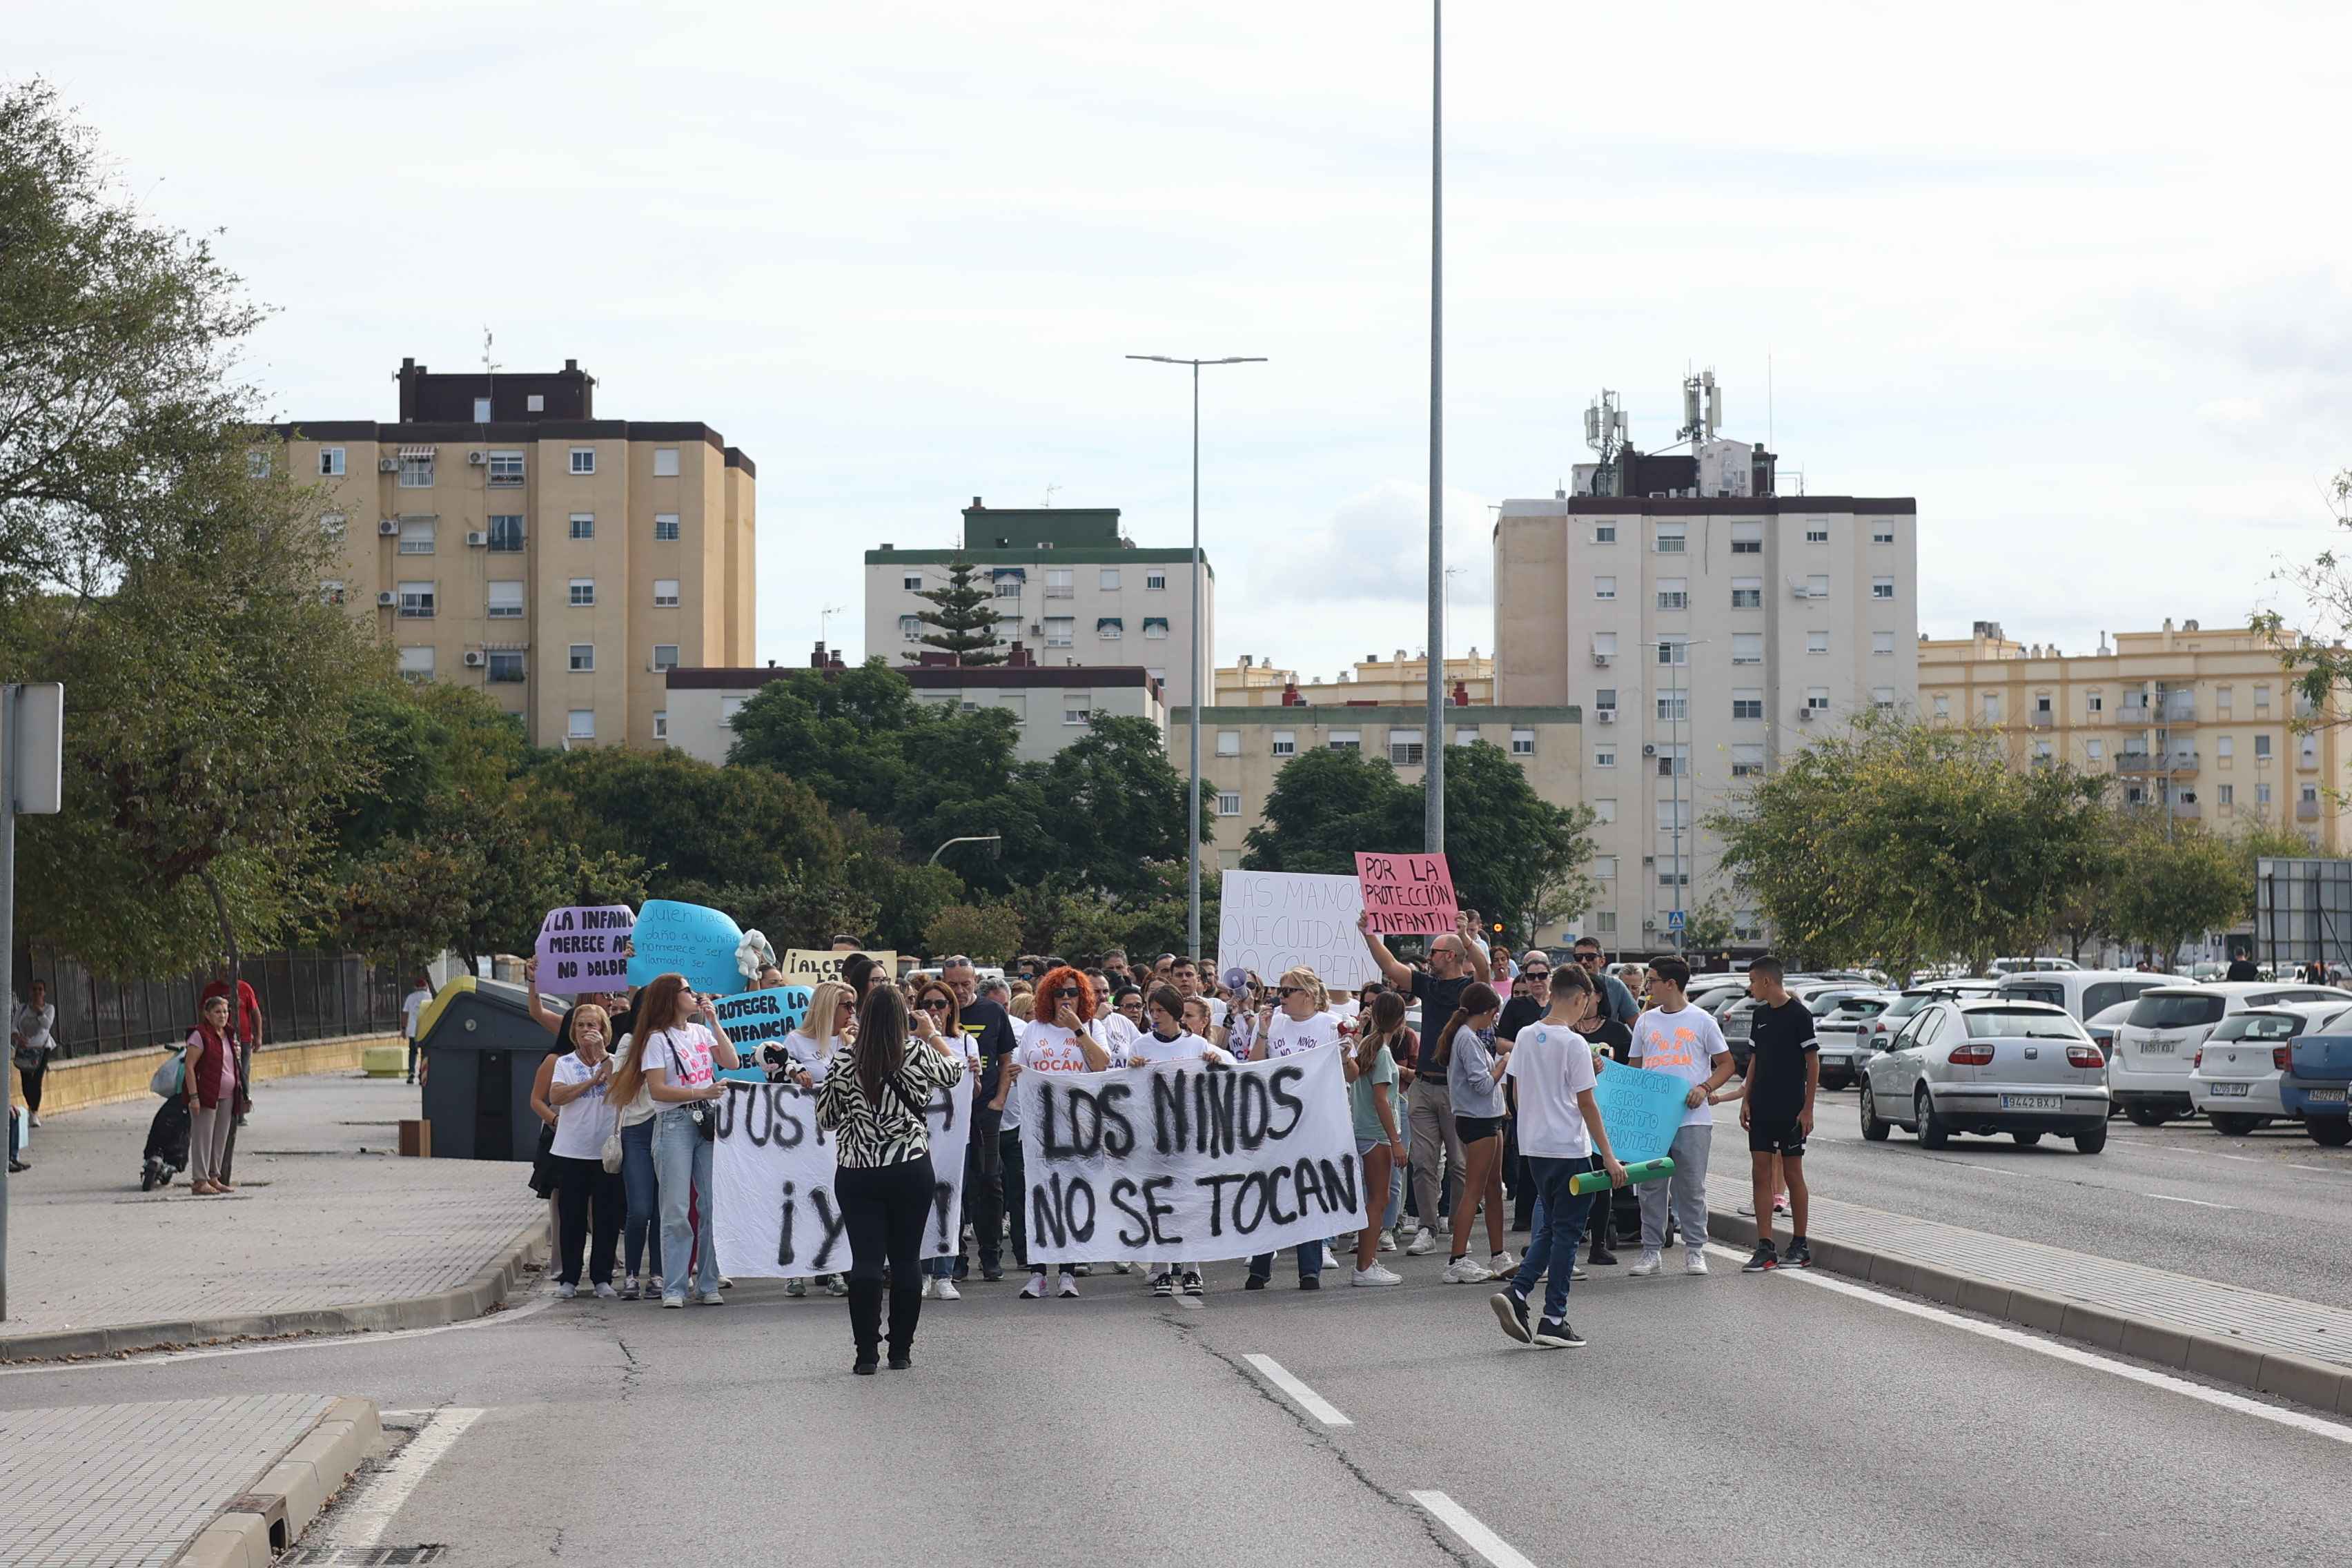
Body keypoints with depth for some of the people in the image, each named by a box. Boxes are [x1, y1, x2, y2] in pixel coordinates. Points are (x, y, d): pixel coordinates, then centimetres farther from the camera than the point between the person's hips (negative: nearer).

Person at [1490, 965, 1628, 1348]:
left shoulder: (1525, 1037, 6)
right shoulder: (1574, 1043, -14)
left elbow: (1517, 1088, 14)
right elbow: (1586, 1104, -14)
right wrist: (1608, 1156, -10)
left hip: (1535, 1146, 7)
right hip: (1569, 1148, -7)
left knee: (1548, 1227, 17)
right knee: (1566, 1232, 1)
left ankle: (1515, 1293, -1)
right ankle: (1553, 1321, 2)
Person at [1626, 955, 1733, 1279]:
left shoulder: (1701, 1021, 2)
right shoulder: (1645, 1022, 13)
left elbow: (1726, 1064, 5)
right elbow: (1634, 1068, 18)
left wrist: (1705, 1088, -11)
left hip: (1692, 1118, -3)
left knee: (1691, 1187, 1)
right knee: (1651, 1186, 3)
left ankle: (1694, 1250, 9)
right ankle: (1651, 1250, 9)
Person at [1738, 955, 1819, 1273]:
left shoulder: (1799, 1014, -9)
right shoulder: (1760, 1015, 12)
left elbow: (1813, 1063, -9)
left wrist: (1808, 1109, -13)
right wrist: (1746, 1100, 9)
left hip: (1791, 1111, -6)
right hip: (1762, 1109, 6)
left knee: (1792, 1174, 1)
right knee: (1760, 1173, 1)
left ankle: (1800, 1246, 11)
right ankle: (1765, 1249, 1)